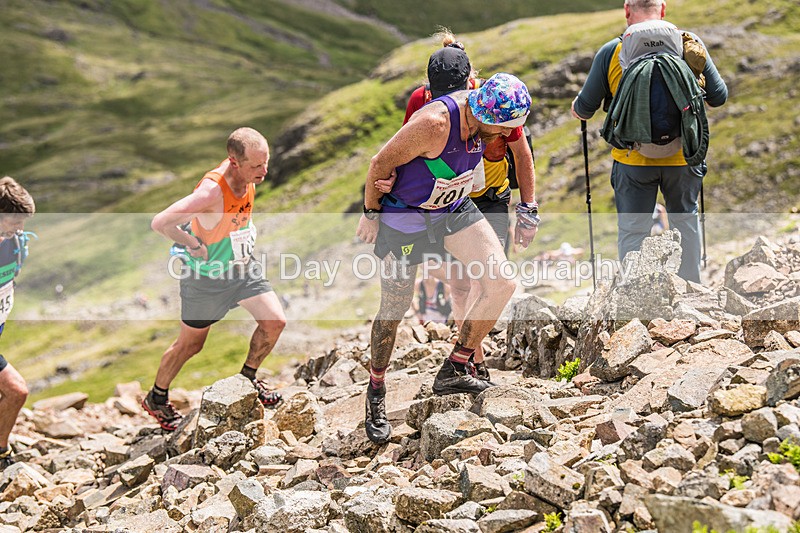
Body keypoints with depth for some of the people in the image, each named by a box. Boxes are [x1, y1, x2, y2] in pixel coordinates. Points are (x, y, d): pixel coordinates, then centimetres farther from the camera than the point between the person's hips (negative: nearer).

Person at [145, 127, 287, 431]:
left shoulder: (248, 174, -11)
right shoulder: (212, 191, -36)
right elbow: (160, 223, -38)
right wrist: (194, 245, -26)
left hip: (242, 268, 6)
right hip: (207, 277, -6)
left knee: (275, 321, -2)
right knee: (190, 344, 9)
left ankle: (248, 377, 24)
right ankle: (156, 399, 34)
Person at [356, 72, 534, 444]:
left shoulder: (488, 117, -13)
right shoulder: (435, 123, -34)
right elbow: (380, 164, -21)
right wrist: (370, 214, -9)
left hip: (454, 209, 6)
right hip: (405, 216, -6)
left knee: (501, 283, -11)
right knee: (394, 309, 4)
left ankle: (453, 372, 1)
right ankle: (376, 393, 26)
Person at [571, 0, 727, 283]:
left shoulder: (611, 52, -6)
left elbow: (585, 108, -1)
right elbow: (718, 97, 3)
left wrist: (576, 109, 22)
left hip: (633, 160, -2)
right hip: (682, 156, 2)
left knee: (632, 230, 9)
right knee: (685, 222, 20)